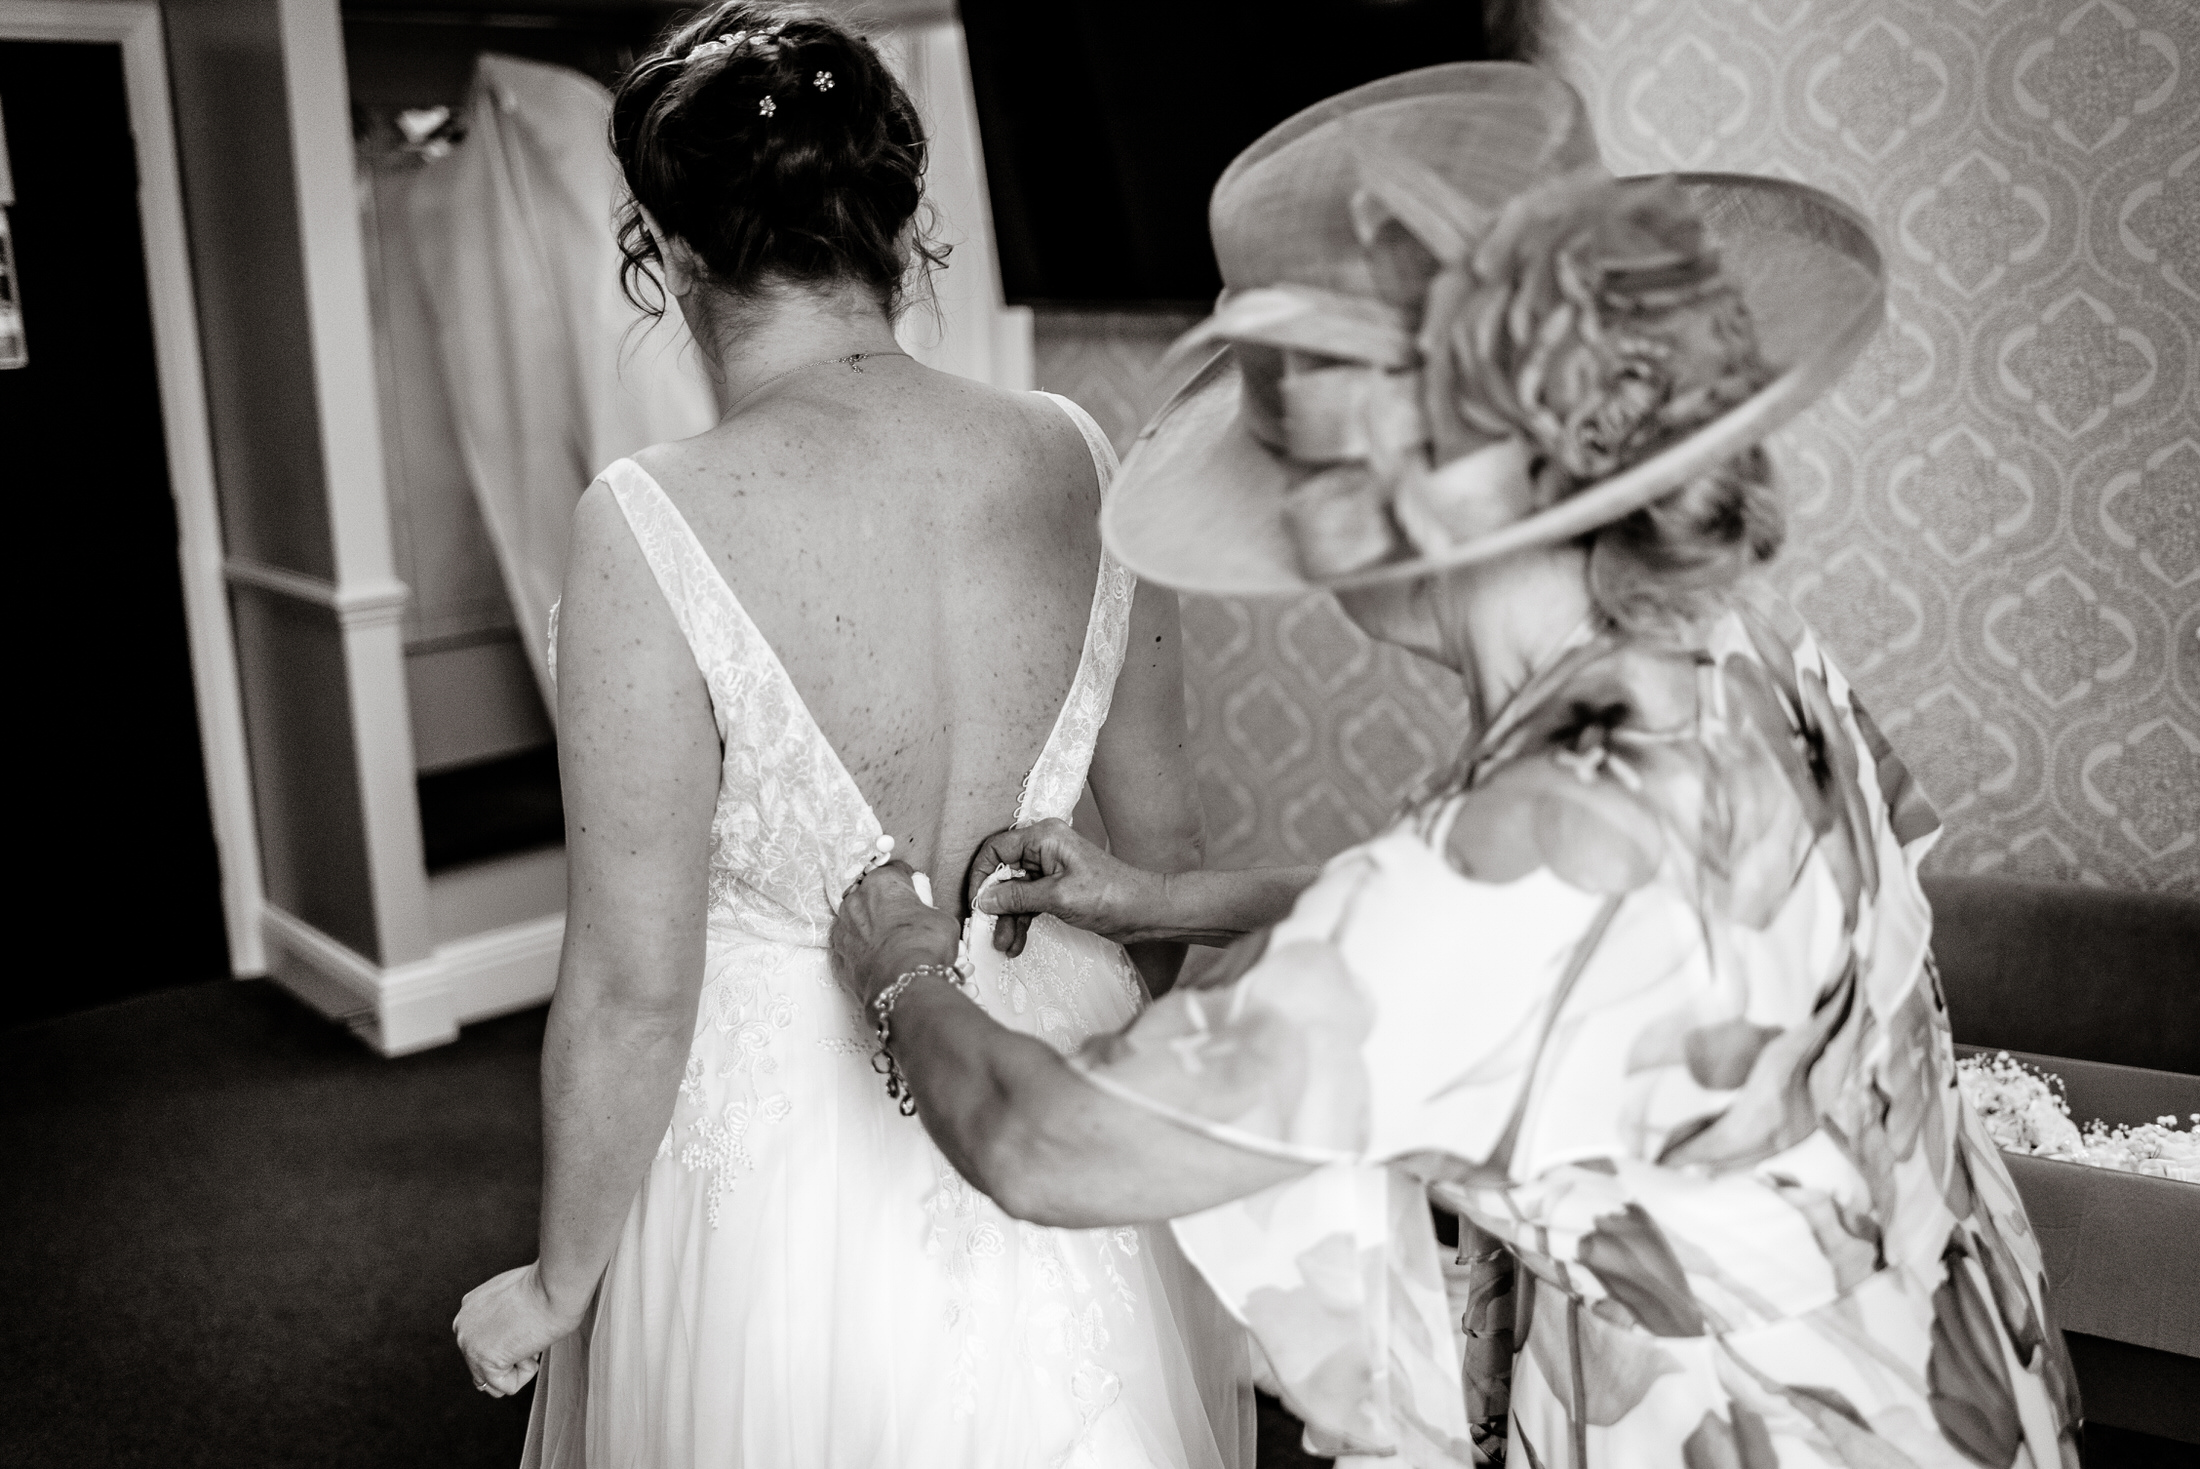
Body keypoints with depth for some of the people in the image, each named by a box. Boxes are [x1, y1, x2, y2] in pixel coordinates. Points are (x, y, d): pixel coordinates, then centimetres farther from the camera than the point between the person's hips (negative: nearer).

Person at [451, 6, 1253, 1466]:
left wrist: (557, 1286, -1)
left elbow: (634, 992, -18)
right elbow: (1164, 832, 2)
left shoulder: (654, 529, -22)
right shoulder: (1074, 456, -9)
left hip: (786, 1157, -3)